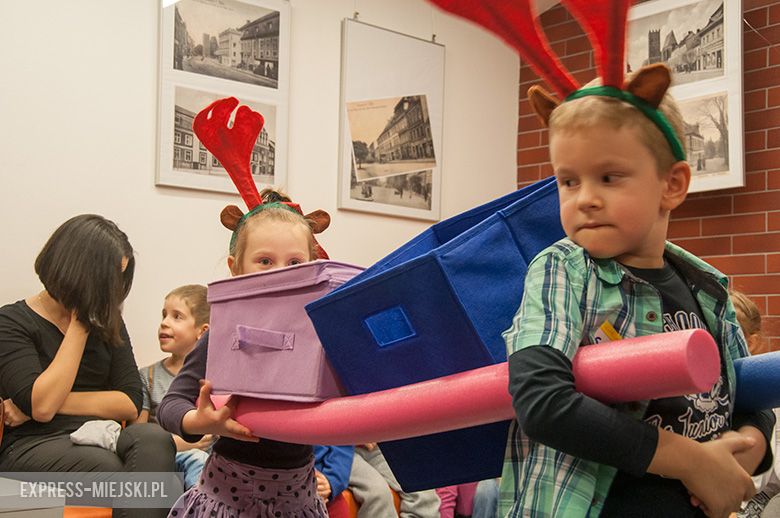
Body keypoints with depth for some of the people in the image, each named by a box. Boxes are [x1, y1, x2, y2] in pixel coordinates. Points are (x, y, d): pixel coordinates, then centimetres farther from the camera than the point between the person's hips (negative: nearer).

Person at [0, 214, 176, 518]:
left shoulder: (107, 321, 14)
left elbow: (131, 403, 4)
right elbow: (41, 406, -13)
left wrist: (52, 402, -8)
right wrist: (79, 325, -8)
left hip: (98, 440, 4)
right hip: (33, 445, -4)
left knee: (153, 438, -31)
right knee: (106, 466, -37)